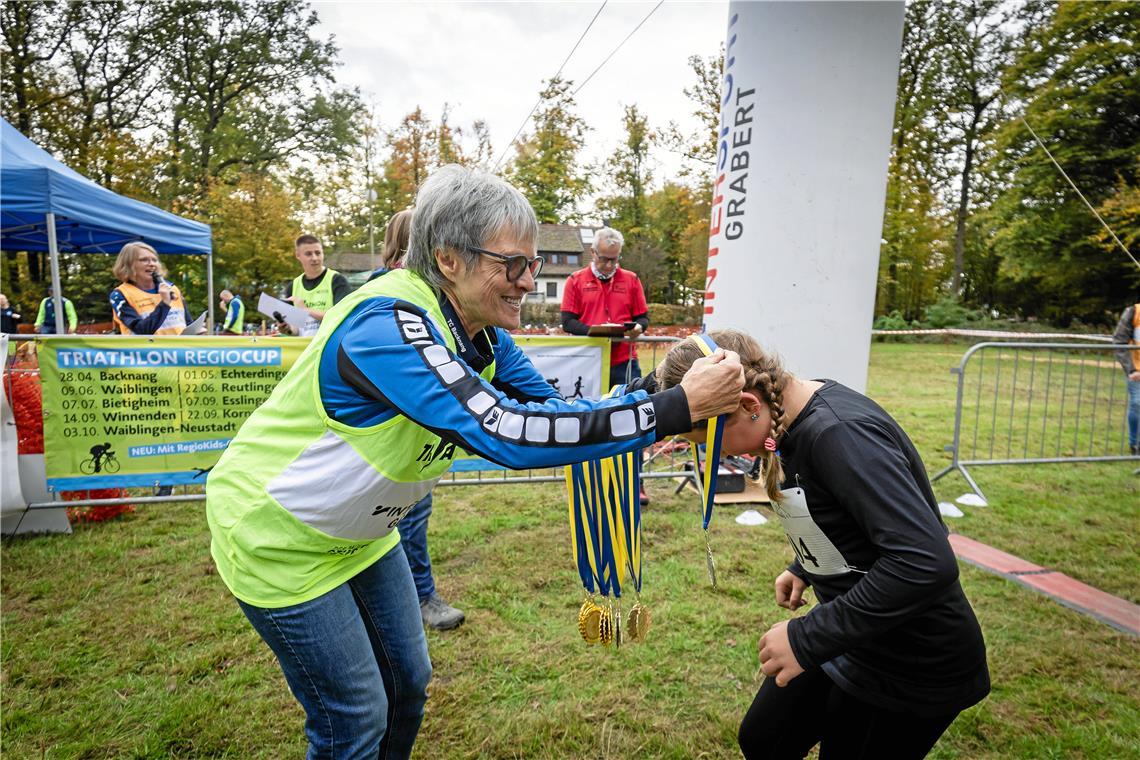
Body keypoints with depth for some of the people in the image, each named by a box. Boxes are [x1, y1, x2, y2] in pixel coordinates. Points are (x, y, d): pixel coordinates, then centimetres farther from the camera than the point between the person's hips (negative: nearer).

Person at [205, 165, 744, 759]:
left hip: (357, 532, 8)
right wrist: (674, 407, -42)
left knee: (408, 683, 18)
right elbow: (507, 433, -43)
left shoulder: (478, 331, -7)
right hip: (277, 537, -7)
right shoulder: (388, 324, -34)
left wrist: (651, 400, -21)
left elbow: (548, 409, -7)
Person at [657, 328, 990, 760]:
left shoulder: (840, 433, -32)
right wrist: (804, 568, 12)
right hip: (849, 634, 9)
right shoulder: (794, 419, -4)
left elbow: (926, 562, -38)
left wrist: (808, 639, -32)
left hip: (913, 668, -8)